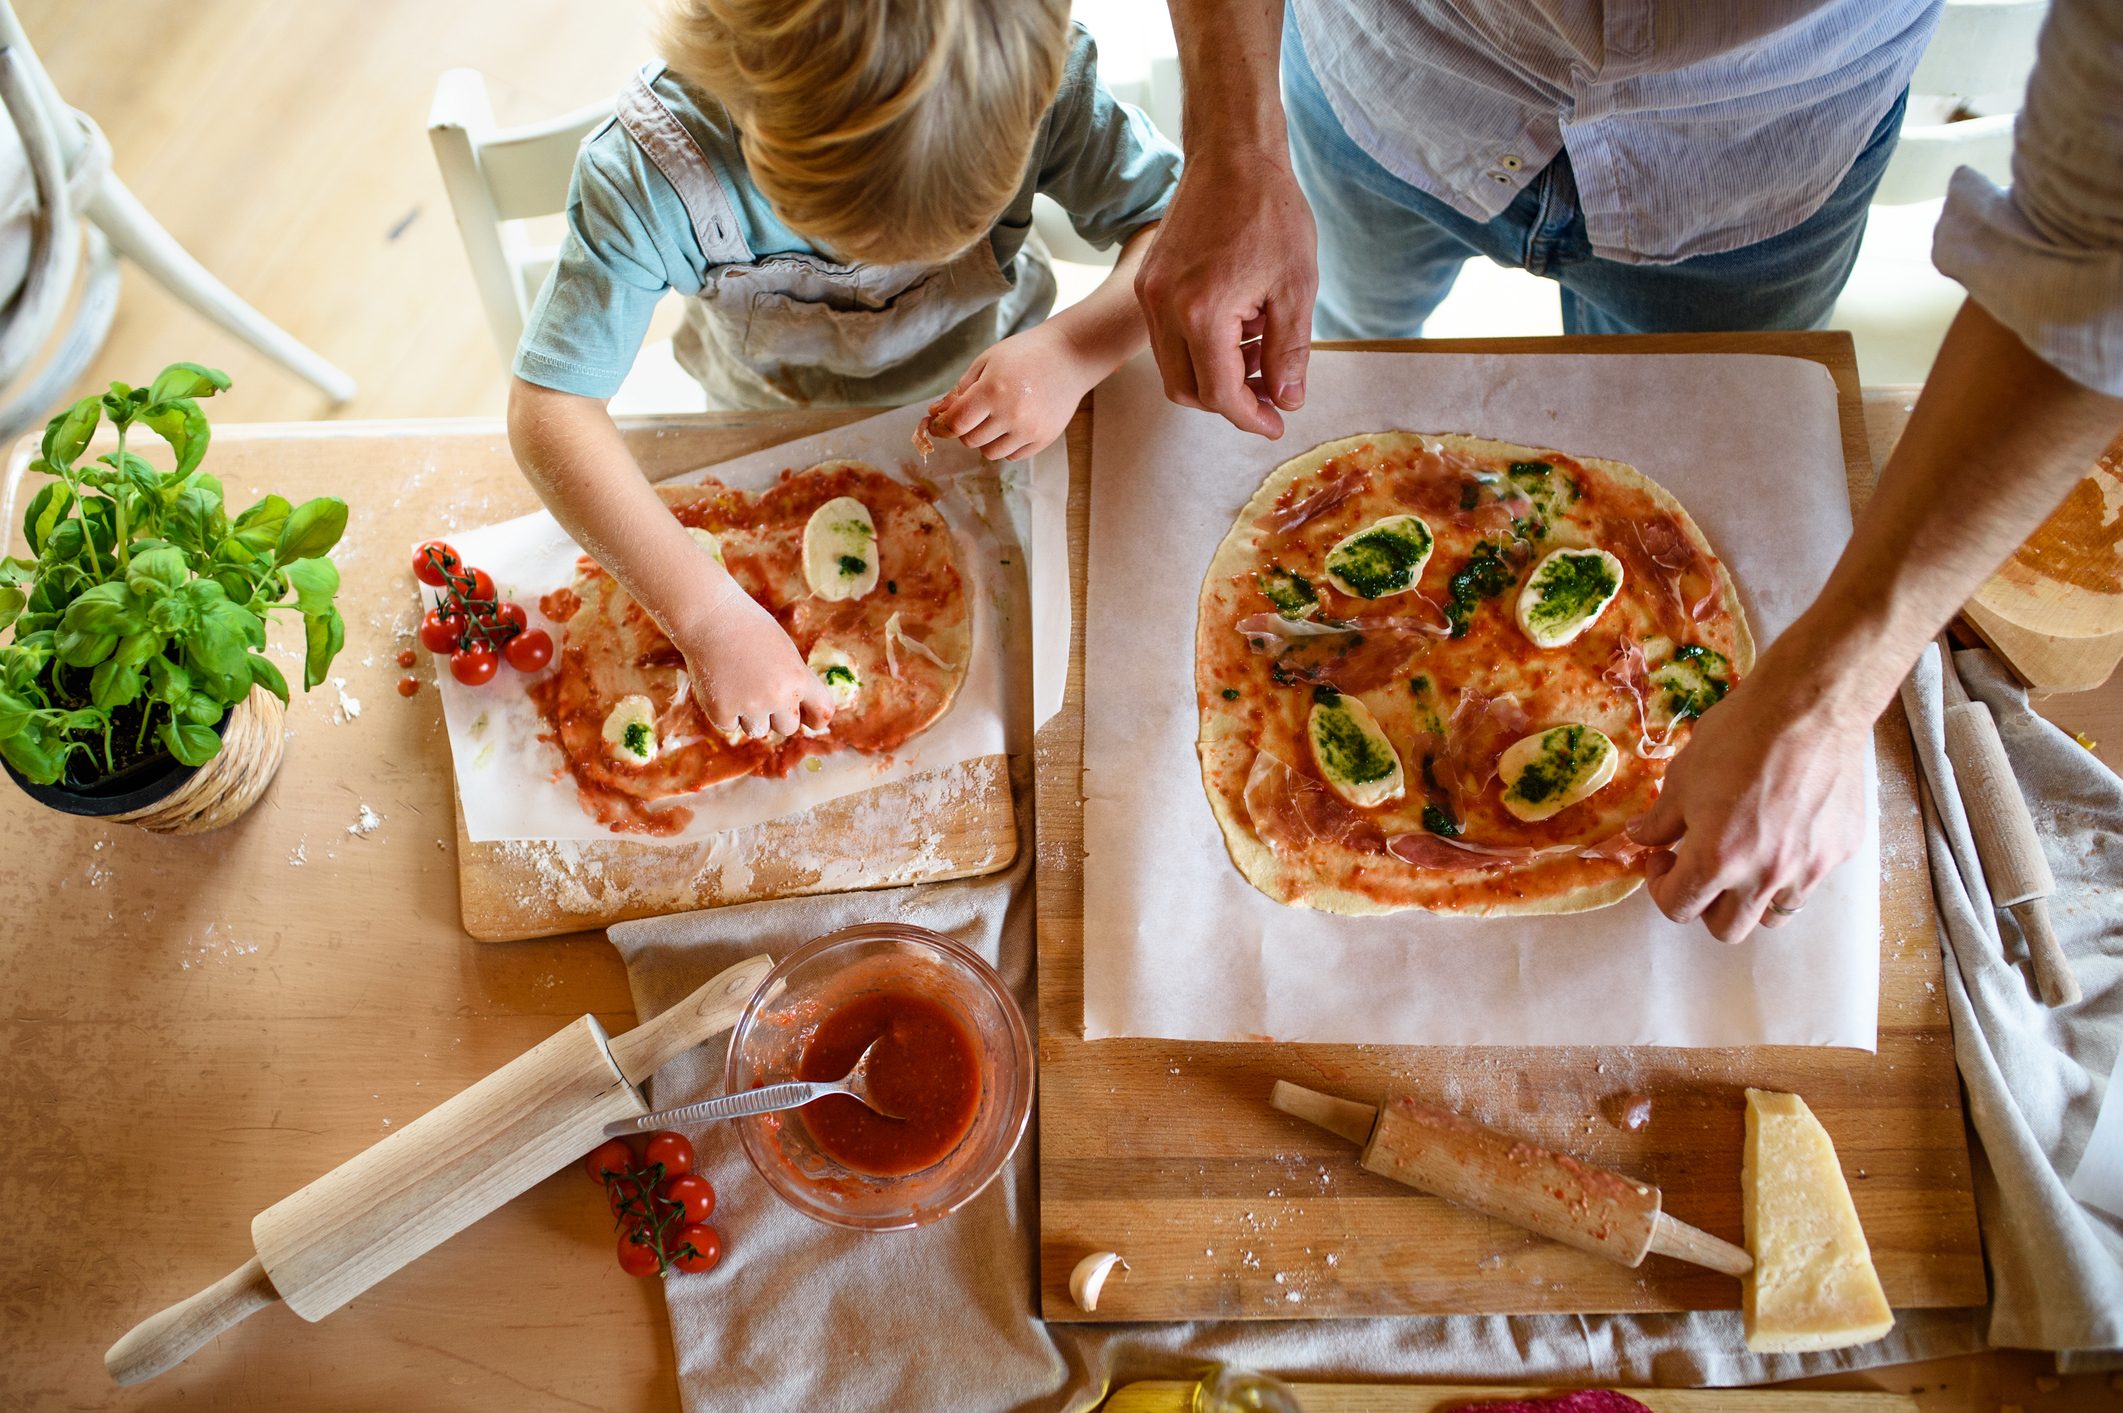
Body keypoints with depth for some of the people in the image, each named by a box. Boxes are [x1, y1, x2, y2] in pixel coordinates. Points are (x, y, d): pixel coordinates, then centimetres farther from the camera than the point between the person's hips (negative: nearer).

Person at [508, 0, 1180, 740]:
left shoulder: (1042, 82, -37)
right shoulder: (652, 168, -40)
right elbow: (548, 409, -38)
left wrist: (1073, 351, -46)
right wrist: (711, 615, -48)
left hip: (986, 399, 1)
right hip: (776, 431, 0)